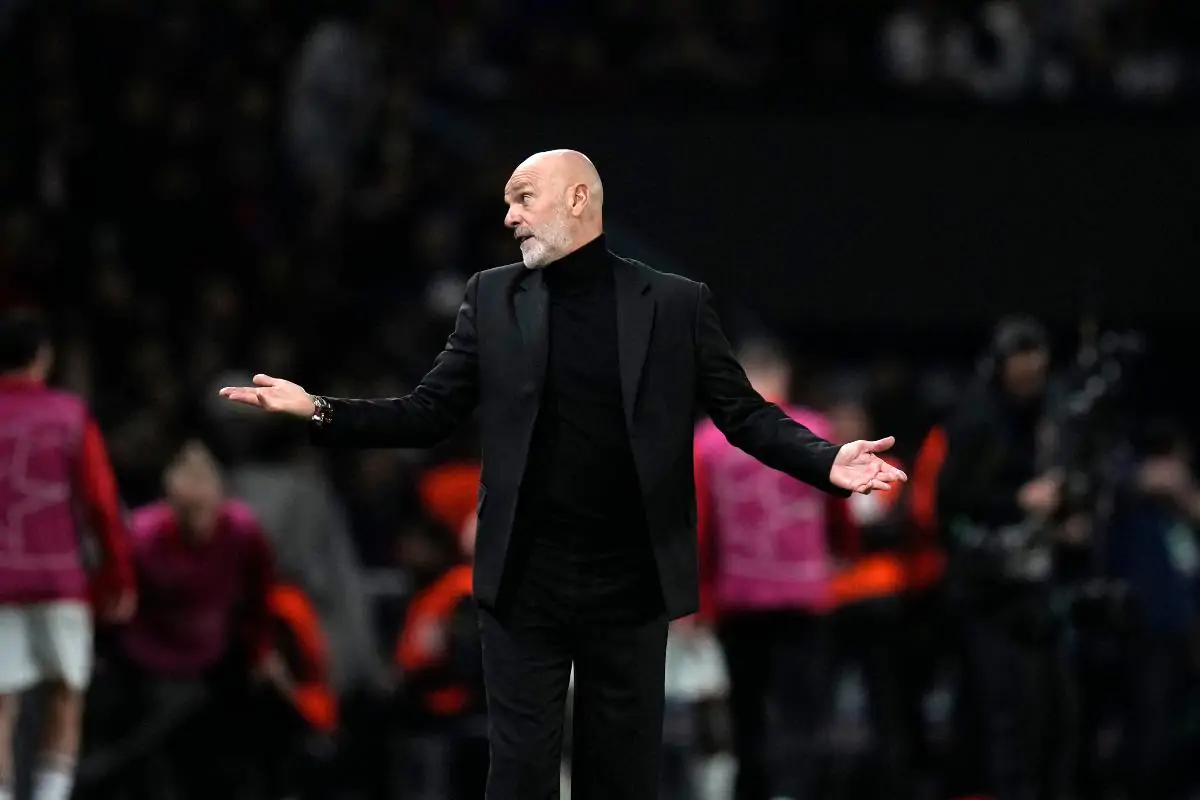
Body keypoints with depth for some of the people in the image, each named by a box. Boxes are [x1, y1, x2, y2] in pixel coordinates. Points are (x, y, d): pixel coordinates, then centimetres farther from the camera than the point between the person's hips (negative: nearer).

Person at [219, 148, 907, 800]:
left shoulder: (676, 304, 0)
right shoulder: (494, 298, 5)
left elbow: (745, 415, 0)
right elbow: (430, 414, 5)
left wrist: (827, 461, -16)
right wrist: (320, 411, -8)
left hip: (629, 585, -1)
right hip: (524, 582, 1)